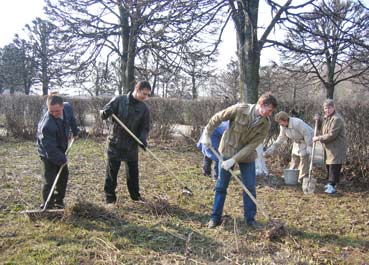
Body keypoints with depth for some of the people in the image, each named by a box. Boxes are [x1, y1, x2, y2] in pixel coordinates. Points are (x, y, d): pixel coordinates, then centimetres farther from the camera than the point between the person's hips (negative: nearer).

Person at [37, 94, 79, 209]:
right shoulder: (47, 124, -38)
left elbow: (71, 118, 11)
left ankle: (59, 201, 30)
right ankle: (48, 206, -3)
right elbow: (50, 147, -35)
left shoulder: (67, 109, -17)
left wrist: (75, 130, 7)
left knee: (64, 175, 16)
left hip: (60, 150, 8)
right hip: (48, 153, -8)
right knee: (50, 180, -13)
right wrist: (61, 160, -32)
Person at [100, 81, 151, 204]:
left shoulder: (144, 108, 0)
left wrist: (143, 138, -17)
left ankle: (135, 195, 27)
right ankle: (110, 197, 16)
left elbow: (145, 127, 3)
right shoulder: (119, 100, -7)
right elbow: (103, 113, -5)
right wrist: (105, 113, -29)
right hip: (115, 143, -2)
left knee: (133, 172, 12)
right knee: (111, 171, 4)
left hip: (132, 145, 2)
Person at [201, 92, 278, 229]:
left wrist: (234, 160, -24)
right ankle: (215, 217, 16)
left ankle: (250, 218, 20)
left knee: (250, 187, 4)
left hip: (247, 156, 2)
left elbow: (252, 145, -18)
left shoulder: (266, 124, -16)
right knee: (221, 186, 5)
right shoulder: (240, 109, -25)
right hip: (227, 150, -2)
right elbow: (217, 118, -11)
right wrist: (207, 134, -7)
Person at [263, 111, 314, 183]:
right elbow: (281, 139, 3)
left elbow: (307, 134, -27)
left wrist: (309, 147, -26)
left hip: (306, 141, -8)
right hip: (297, 142, 8)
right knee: (294, 157, 8)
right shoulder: (283, 127, -7)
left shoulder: (297, 123, -33)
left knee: (303, 157, -10)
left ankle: (302, 179, -2)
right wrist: (271, 149, -3)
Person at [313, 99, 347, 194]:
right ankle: (331, 183, 28)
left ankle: (332, 186, -8)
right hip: (329, 147, 10)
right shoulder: (326, 117, 14)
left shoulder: (336, 119, -18)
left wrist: (318, 138, -16)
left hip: (336, 148, -10)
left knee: (334, 167, -10)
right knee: (328, 166, 15)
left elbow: (331, 135, -24)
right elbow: (323, 129, 29)